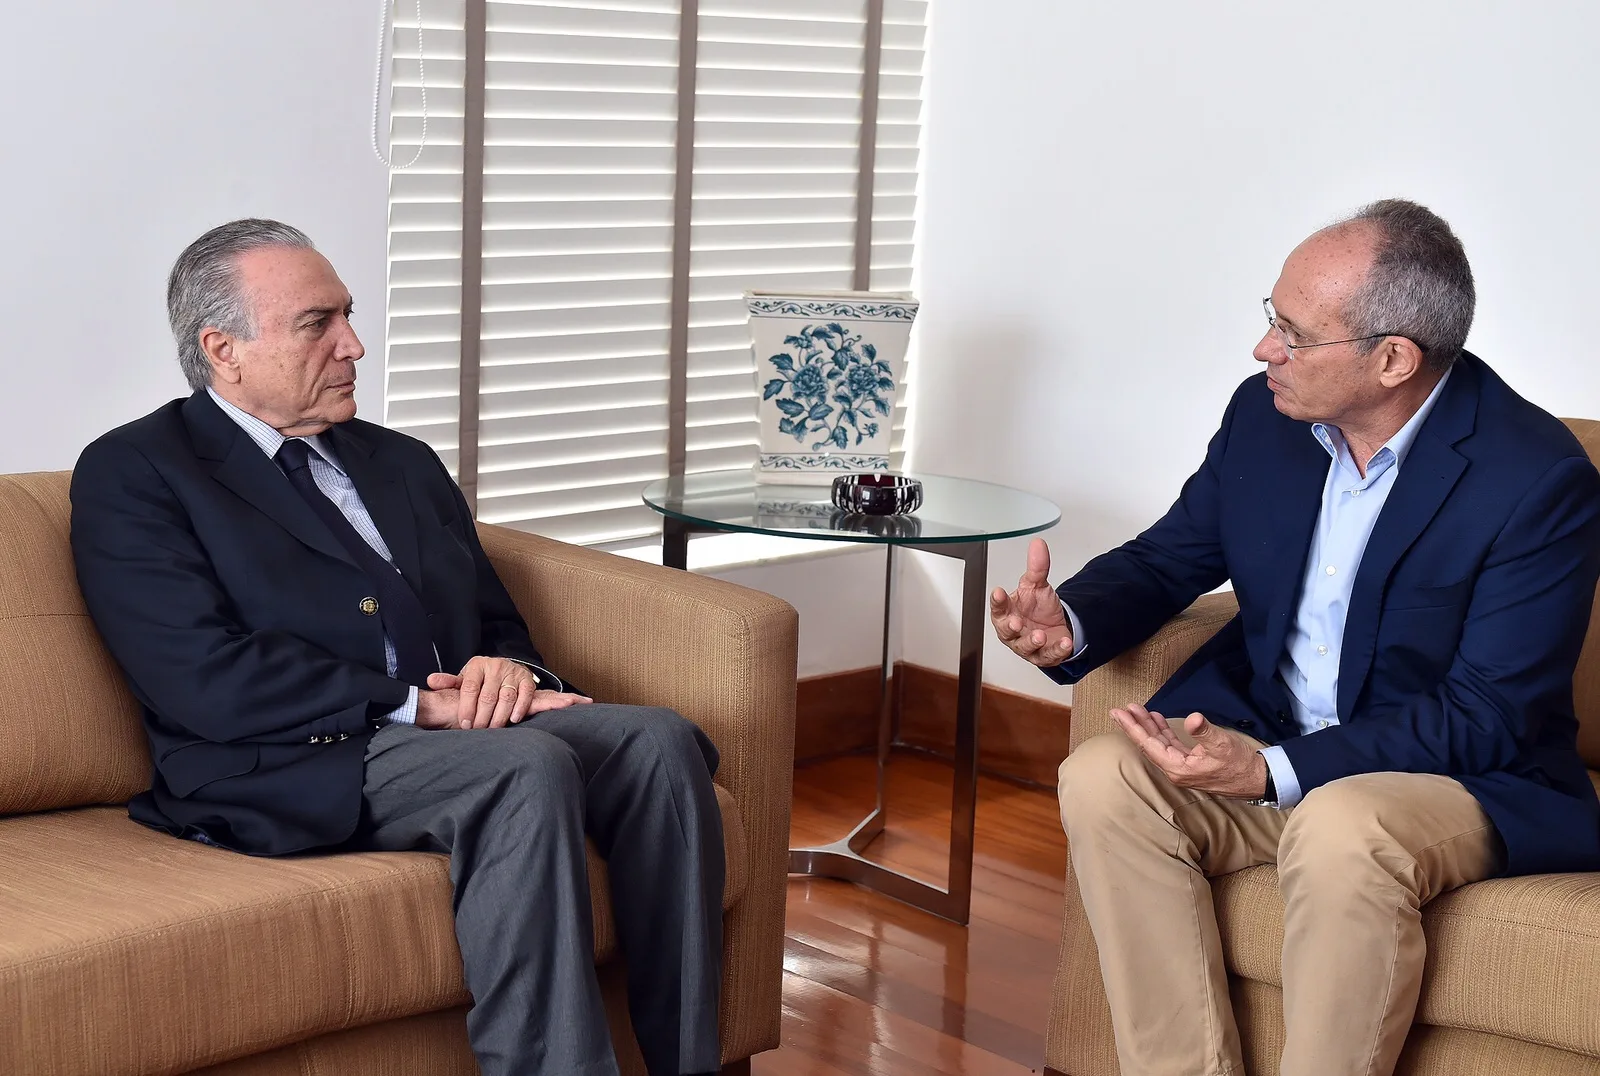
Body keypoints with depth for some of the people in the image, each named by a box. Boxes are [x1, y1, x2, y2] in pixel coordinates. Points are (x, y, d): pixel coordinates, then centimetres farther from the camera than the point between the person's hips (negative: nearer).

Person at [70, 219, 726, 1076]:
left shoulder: (402, 461, 24)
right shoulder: (131, 475, 2)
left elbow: (498, 621, 23)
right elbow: (207, 682, -11)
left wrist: (507, 669, -3)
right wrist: (417, 704, -16)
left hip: (461, 728, 7)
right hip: (291, 765, -7)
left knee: (658, 740, -21)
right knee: (526, 767, -33)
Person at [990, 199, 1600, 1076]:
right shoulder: (1263, 415, -2)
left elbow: (1488, 718, -19)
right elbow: (1168, 558, 11)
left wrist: (1275, 771, -28)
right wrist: (1069, 624, -13)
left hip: (1463, 773, -5)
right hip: (1256, 739, 5)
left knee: (1341, 830, -37)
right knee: (1102, 777, -21)